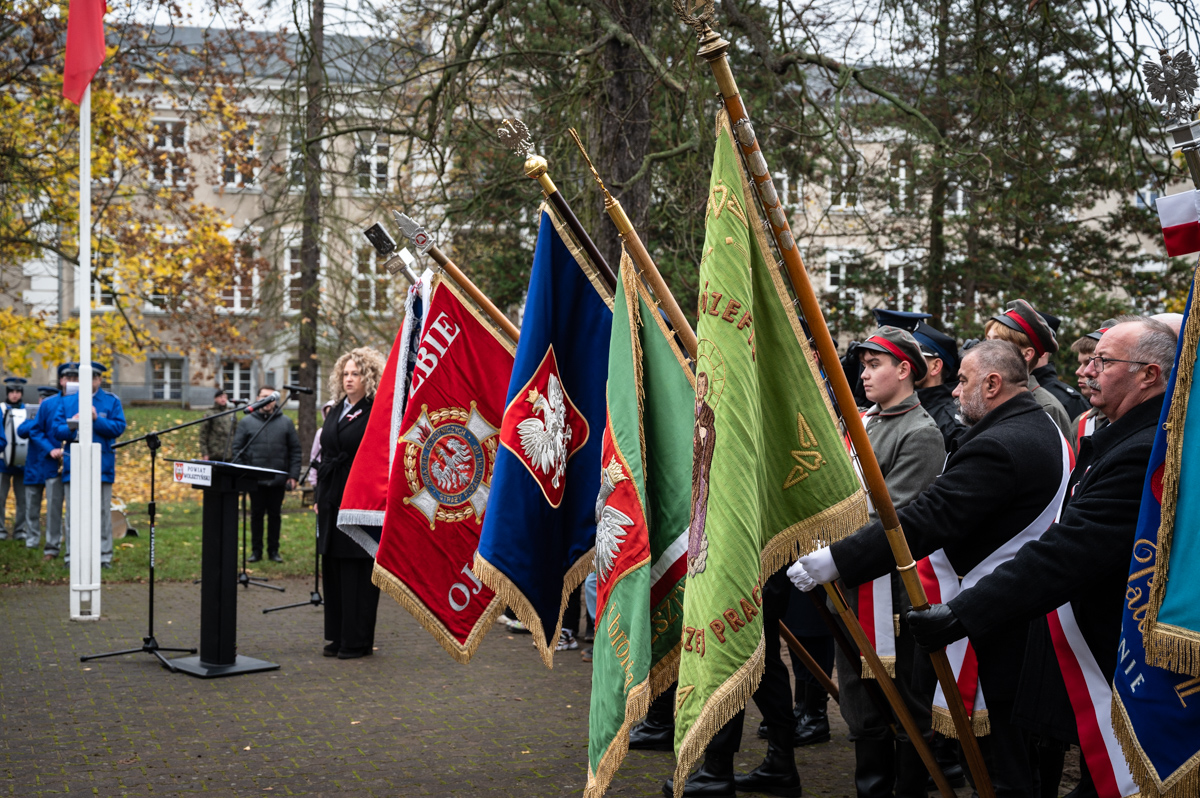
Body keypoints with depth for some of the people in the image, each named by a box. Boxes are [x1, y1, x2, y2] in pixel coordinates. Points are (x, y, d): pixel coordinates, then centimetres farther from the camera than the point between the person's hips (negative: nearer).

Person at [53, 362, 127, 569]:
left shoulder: (112, 402, 6)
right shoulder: (66, 402, 11)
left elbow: (118, 428, -4)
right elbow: (57, 431, 5)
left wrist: (96, 419, -16)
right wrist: (71, 427, -16)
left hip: (102, 465, -1)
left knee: (102, 513, 1)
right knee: (74, 513, 3)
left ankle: (104, 556, 6)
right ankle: (72, 556, 9)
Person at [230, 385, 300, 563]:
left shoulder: (286, 423, 4)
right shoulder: (246, 422, 3)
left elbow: (295, 450, 4)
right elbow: (236, 449, 2)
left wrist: (293, 475, -3)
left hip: (278, 480, 0)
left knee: (275, 515, 8)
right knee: (256, 514, 7)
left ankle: (274, 550, 17)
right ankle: (256, 550, 15)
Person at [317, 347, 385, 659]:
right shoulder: (335, 411, 15)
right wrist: (320, 497, 15)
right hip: (333, 502, 8)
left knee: (358, 572, -2)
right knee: (333, 570, 11)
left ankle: (358, 641, 6)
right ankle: (338, 636, 20)